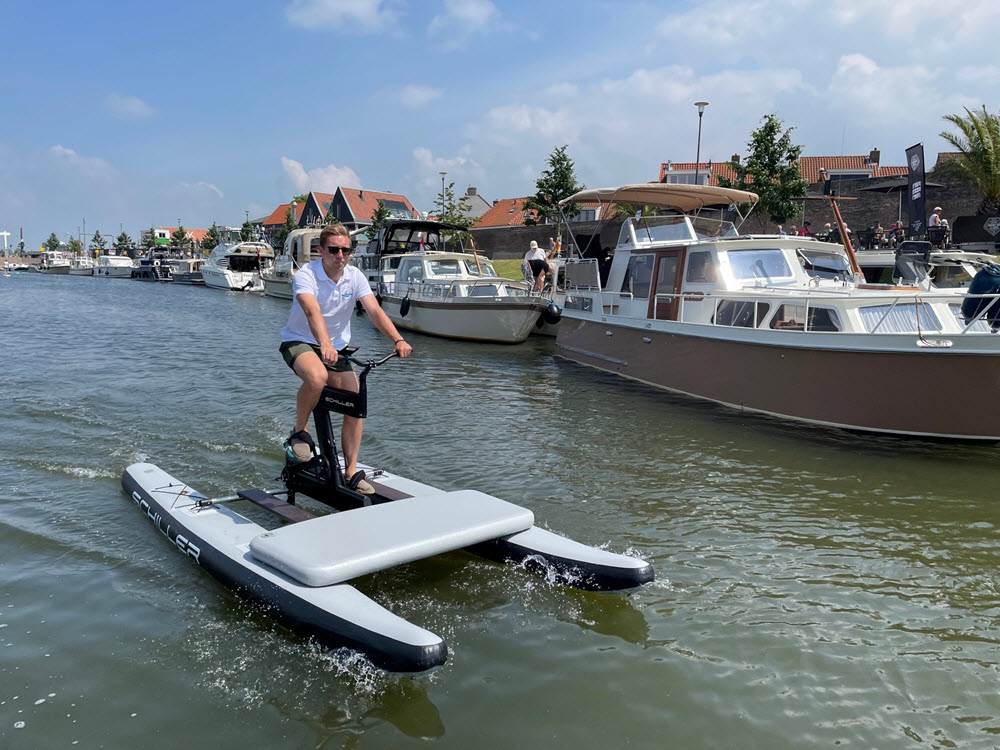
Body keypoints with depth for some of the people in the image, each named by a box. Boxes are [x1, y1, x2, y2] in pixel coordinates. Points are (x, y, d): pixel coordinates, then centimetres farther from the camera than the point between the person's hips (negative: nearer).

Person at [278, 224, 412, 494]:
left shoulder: (355, 276, -7)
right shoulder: (305, 275, -20)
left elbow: (374, 310, -20)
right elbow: (313, 312, -39)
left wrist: (398, 339, -37)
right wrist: (325, 345, -57)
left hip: (336, 347, 5)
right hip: (299, 342, -5)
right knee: (317, 377, -38)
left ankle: (351, 472, 5)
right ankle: (299, 432, -11)